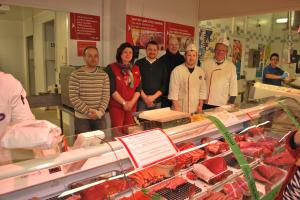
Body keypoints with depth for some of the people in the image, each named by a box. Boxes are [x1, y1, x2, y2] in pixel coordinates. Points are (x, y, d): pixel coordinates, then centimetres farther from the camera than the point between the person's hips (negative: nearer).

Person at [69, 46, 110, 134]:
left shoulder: (104, 75, 2)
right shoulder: (76, 75, -7)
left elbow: (106, 96, -1)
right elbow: (73, 97, -11)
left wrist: (100, 112, -13)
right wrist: (88, 111, -16)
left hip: (100, 117, 3)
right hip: (81, 118, -2)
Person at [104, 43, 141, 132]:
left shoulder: (136, 69, 10)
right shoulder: (111, 68, -5)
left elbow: (138, 88, 5)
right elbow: (112, 89, -11)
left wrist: (132, 102, -8)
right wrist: (124, 103, -13)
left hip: (132, 105, 5)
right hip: (116, 105, -4)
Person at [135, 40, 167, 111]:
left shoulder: (162, 65, 9)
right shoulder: (139, 63, 5)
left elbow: (164, 84, 4)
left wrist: (153, 97, -7)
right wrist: (144, 97, -9)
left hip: (157, 102, 2)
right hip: (142, 101, -1)